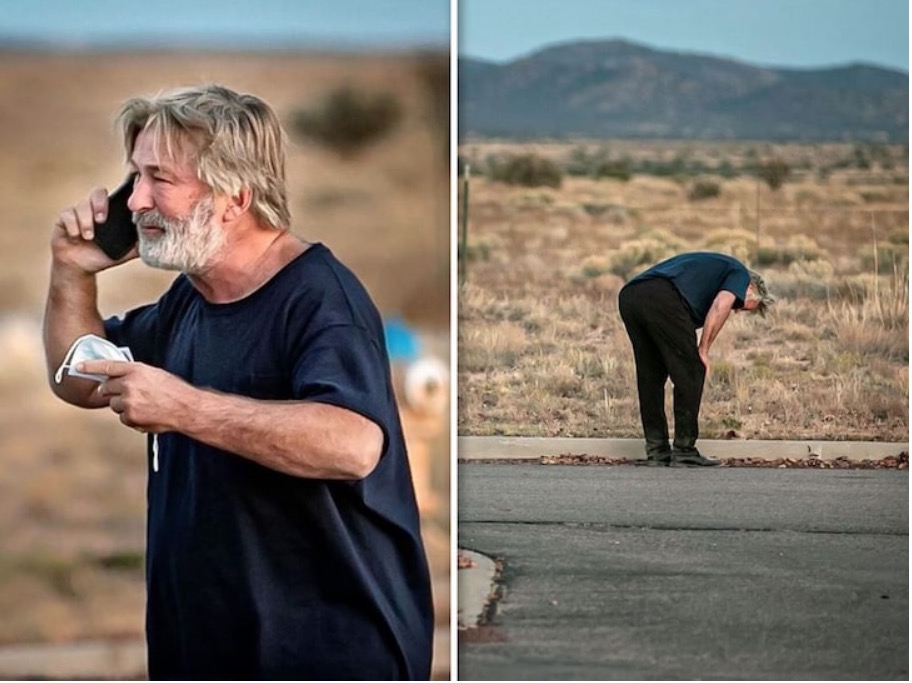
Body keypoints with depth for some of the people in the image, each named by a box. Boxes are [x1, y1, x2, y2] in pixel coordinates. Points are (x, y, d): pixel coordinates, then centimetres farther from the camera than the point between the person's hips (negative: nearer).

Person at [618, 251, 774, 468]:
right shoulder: (739, 273, 19)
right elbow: (720, 306, -4)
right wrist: (703, 350, 2)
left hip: (628, 296, 8)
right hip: (662, 298, -8)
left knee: (650, 377, 19)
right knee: (690, 374, 5)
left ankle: (656, 450, 21)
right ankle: (684, 451, 7)